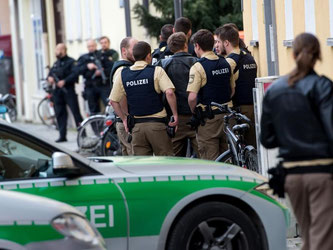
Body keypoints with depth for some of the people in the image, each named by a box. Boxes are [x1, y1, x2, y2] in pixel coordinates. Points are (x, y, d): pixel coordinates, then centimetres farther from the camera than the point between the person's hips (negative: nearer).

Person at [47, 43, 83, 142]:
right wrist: (50, 78, -2)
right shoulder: (56, 63, 20)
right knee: (60, 114, 7)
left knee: (76, 112, -8)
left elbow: (75, 74, -15)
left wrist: (64, 81, -24)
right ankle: (62, 136, 11)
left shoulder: (71, 62, -4)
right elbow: (51, 73, 21)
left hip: (68, 90, -7)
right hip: (58, 91, 7)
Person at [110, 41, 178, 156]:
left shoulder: (122, 75, 5)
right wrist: (175, 114, -8)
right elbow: (169, 93, -17)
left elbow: (113, 101, 8)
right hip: (157, 123, -3)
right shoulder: (156, 71, -6)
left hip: (136, 126, 3)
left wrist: (124, 119, 16)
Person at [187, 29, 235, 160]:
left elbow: (192, 97, -20)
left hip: (208, 118, -6)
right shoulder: (227, 63, 6)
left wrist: (194, 113, -4)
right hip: (226, 115, 6)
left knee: (210, 160, -1)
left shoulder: (198, 67, -14)